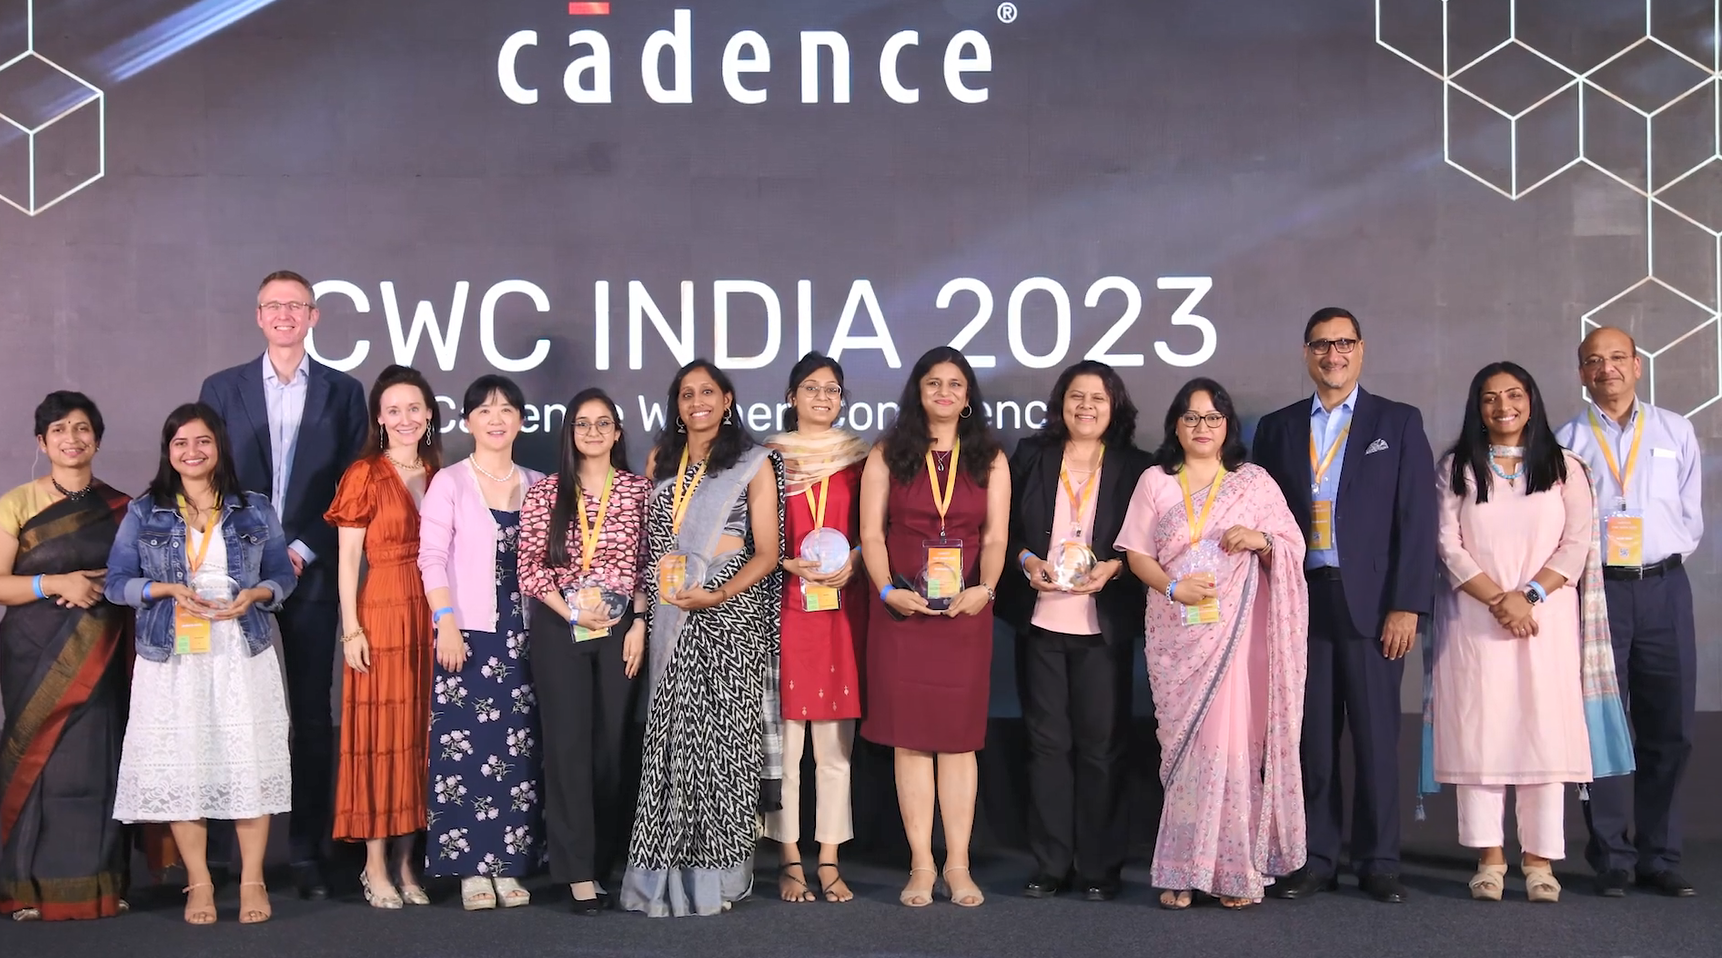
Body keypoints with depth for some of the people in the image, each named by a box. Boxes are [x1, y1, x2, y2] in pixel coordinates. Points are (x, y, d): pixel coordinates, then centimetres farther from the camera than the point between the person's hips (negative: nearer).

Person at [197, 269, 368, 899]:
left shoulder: (343, 392, 7)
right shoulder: (221, 389, 9)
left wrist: (302, 550, -7)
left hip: (311, 571, 0)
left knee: (312, 715, 2)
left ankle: (307, 853, 8)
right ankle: (215, 853, 9)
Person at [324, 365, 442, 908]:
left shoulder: (439, 476, 11)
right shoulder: (365, 475, -2)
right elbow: (347, 560, -4)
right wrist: (351, 630, -11)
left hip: (432, 616, 5)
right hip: (382, 613, -4)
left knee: (419, 734, 6)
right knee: (379, 734, -1)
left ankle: (405, 860, 14)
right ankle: (375, 865, 7)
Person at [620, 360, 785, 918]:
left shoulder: (754, 464, 4)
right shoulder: (660, 461, 16)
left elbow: (768, 552, -1)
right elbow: (646, 540, 18)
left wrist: (718, 595, -15)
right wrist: (645, 600, 3)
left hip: (731, 606, -3)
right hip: (668, 612, 4)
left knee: (722, 730, -6)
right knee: (671, 733, 1)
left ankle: (719, 874, 2)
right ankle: (669, 873, 9)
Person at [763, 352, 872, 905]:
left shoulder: (859, 456, 12)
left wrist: (852, 562, -8)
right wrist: (794, 566, -11)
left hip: (842, 605, 2)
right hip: (783, 605, -1)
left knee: (835, 740, 3)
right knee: (784, 734, -2)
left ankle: (830, 860, 9)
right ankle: (789, 858, 7)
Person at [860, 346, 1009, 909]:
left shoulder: (990, 458, 9)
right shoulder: (887, 454, 7)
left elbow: (995, 536, 2)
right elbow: (871, 531, 1)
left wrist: (984, 589, -16)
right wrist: (888, 589, -15)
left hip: (966, 611, 1)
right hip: (902, 611, 0)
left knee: (959, 739, 3)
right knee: (911, 739, 1)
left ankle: (957, 865, 9)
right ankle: (921, 865, 7)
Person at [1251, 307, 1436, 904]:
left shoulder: (1399, 423, 6)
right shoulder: (1276, 428, 12)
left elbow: (1416, 520, 0)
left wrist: (1407, 606, -8)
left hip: (1371, 603, -2)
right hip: (1300, 602, 2)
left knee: (1376, 736, 2)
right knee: (1311, 737, 5)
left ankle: (1378, 864, 12)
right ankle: (1315, 860, 14)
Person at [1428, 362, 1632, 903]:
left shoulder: (1564, 467, 9)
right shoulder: (1456, 469, 8)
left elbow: (1578, 543, 1)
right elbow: (1449, 546, 0)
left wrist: (1531, 594, -12)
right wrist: (1499, 599, -11)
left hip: (1547, 618, 0)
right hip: (1473, 620, 0)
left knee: (1545, 731, -4)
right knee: (1478, 731, -3)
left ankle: (1539, 859, 2)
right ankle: (1489, 858, 3)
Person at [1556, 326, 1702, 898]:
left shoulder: (1675, 432, 12)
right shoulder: (1567, 441, 7)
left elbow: (1691, 516, 10)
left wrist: (1663, 555, 0)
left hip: (1664, 587, 2)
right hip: (1595, 589, -2)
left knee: (1669, 727, 3)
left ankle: (1659, 859, 12)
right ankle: (1611, 860, 6)